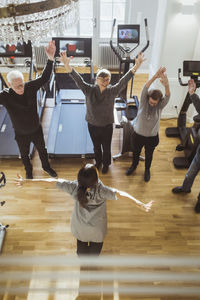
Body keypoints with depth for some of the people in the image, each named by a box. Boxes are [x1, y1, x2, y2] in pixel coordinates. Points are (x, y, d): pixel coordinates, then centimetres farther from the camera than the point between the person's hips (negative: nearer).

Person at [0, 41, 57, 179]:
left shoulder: (30, 87, -22)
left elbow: (44, 78, -25)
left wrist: (50, 59, -40)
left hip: (36, 130, 1)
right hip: (21, 135, -1)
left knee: (42, 150, 25)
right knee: (24, 155, 24)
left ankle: (46, 167, 54)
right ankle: (28, 170, 54)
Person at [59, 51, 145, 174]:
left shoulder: (112, 91, -16)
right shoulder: (89, 90, -17)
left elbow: (124, 81, -25)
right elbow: (78, 79, -27)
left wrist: (137, 66, -38)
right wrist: (67, 65, -43)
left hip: (107, 126, 0)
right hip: (93, 125, 1)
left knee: (106, 147, 20)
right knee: (96, 146, 24)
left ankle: (106, 164, 49)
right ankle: (98, 162, 53)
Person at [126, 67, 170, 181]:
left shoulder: (160, 105, -17)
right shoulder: (143, 102, -17)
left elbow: (168, 96, -37)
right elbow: (145, 88, -35)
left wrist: (166, 85, -60)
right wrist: (155, 76, -51)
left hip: (152, 137, 0)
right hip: (138, 134, 0)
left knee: (149, 155, 22)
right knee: (136, 152, 24)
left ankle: (147, 170, 50)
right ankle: (134, 165, 54)